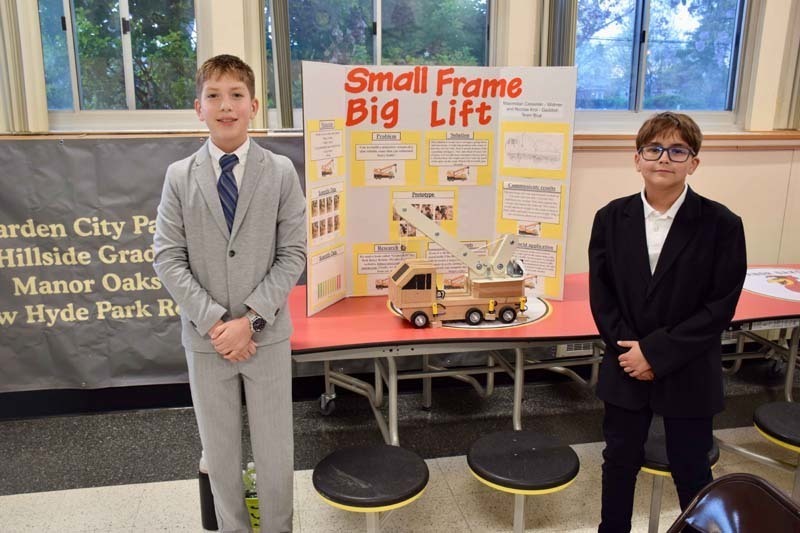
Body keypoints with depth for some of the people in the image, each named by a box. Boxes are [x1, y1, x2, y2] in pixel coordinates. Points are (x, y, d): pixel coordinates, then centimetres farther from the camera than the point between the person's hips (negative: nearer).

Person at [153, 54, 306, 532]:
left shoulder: (281, 171, -4)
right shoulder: (179, 176, 0)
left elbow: (293, 254, -6)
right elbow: (168, 258, -3)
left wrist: (251, 319, -14)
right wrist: (213, 320, -14)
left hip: (267, 334, -1)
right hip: (204, 336, 1)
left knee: (275, 447, 11)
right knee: (219, 448, 15)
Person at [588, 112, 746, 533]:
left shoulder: (721, 224, -11)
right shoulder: (611, 218, -3)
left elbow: (720, 307, -12)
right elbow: (601, 296, -1)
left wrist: (656, 352, -16)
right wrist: (628, 349, -12)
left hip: (688, 375, -2)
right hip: (625, 370, 2)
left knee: (691, 470, 14)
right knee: (620, 462, 17)